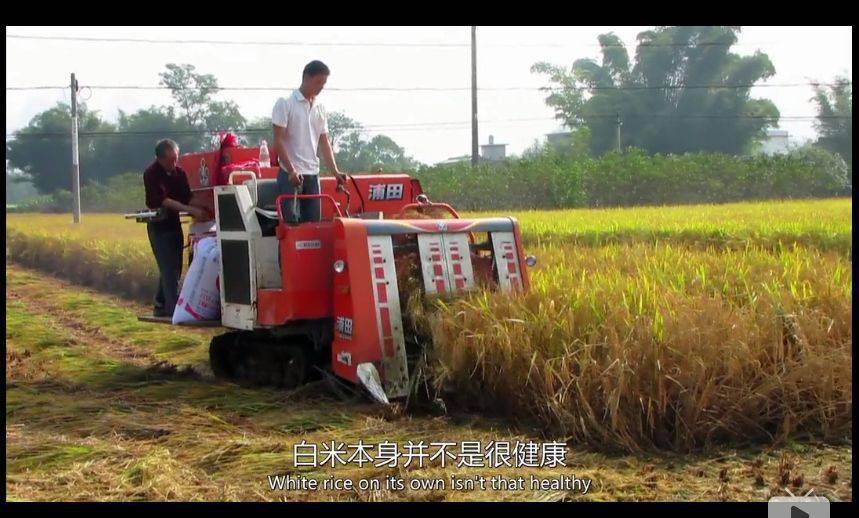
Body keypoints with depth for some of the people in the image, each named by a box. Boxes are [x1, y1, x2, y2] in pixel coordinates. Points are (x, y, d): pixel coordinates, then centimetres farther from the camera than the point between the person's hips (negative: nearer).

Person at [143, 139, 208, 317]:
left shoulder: (179, 172, 2)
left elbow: (187, 197, 2)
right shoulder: (151, 174, -15)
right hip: (159, 226, -6)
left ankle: (161, 305, 23)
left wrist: (198, 211, -18)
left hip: (174, 224, 6)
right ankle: (174, 308, -12)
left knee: (174, 268, 11)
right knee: (168, 268, -11)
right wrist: (190, 209, -32)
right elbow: (162, 200, -24)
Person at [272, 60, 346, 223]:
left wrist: (335, 171, 2)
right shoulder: (285, 104, -6)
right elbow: (278, 140, -10)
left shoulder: (320, 109, 12)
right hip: (290, 174, -6)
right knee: (290, 222, -6)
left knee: (313, 222, 5)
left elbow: (324, 143, 13)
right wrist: (291, 170, -18)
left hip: (312, 174, 6)